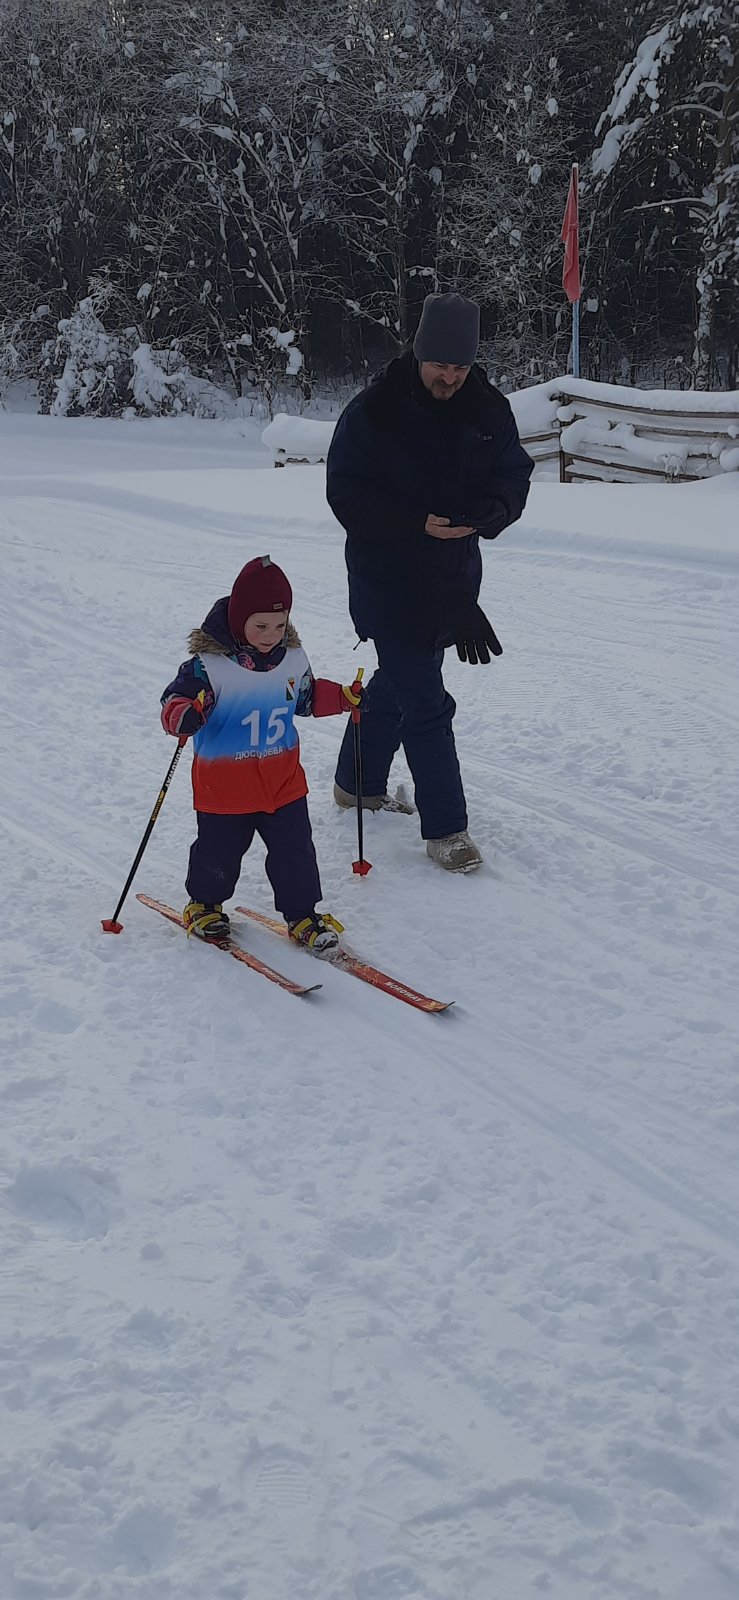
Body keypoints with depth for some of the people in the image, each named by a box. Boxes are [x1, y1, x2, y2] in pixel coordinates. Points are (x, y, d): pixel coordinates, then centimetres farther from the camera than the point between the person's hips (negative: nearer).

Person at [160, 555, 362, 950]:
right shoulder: (210, 664, -18)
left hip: (284, 781, 4)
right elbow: (174, 700, -18)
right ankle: (204, 905, 36)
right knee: (219, 853, 11)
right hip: (224, 784, -4)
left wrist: (345, 697, 7)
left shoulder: (293, 658, 1)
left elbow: (307, 697, 18)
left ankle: (302, 915, 21)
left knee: (295, 851, 5)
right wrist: (186, 717, -39)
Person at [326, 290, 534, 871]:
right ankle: (445, 828, 0)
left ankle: (360, 782, 42)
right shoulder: (373, 412, -14)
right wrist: (417, 524, -26)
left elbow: (514, 473, 6)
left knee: (398, 680, 22)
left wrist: (490, 512, -18)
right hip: (388, 575, -6)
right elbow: (346, 494, -14)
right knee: (426, 702, -7)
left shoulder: (489, 411, -1)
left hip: (455, 572, 6)